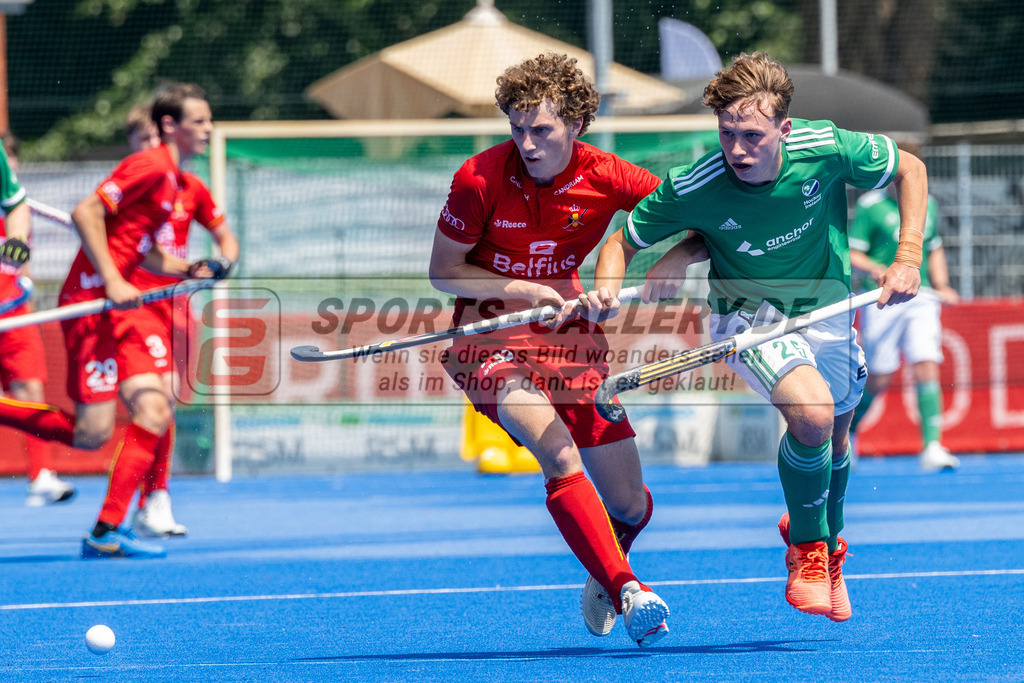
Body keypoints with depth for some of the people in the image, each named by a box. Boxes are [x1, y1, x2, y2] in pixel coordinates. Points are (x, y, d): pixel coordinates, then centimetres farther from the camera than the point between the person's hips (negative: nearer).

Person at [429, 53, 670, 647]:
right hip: (491, 335, -3)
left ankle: (604, 573, 39)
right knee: (561, 458, -31)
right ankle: (626, 589, -28)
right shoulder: (480, 179, -17)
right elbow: (443, 271, -6)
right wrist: (525, 290, -19)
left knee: (629, 503, 5)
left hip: (569, 332, 3)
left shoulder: (607, 179, -13)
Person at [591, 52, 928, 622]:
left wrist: (908, 258, -17)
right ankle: (807, 547, -4)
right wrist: (606, 288, -34)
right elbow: (623, 241, -13)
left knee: (834, 439, 20)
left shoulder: (827, 149, -26)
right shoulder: (693, 189, -28)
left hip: (826, 309, 3)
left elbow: (909, 169, -8)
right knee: (812, 412, -30)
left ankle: (825, 540, 53)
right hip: (751, 313, -3)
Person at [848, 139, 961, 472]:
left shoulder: (928, 205, 11)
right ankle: (846, 429, 28)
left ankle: (932, 448, -14)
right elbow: (851, 254, -5)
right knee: (879, 379, 0)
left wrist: (941, 286, 10)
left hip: (920, 299, 4)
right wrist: (875, 268, -24)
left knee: (927, 368, -11)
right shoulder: (871, 205, -5)